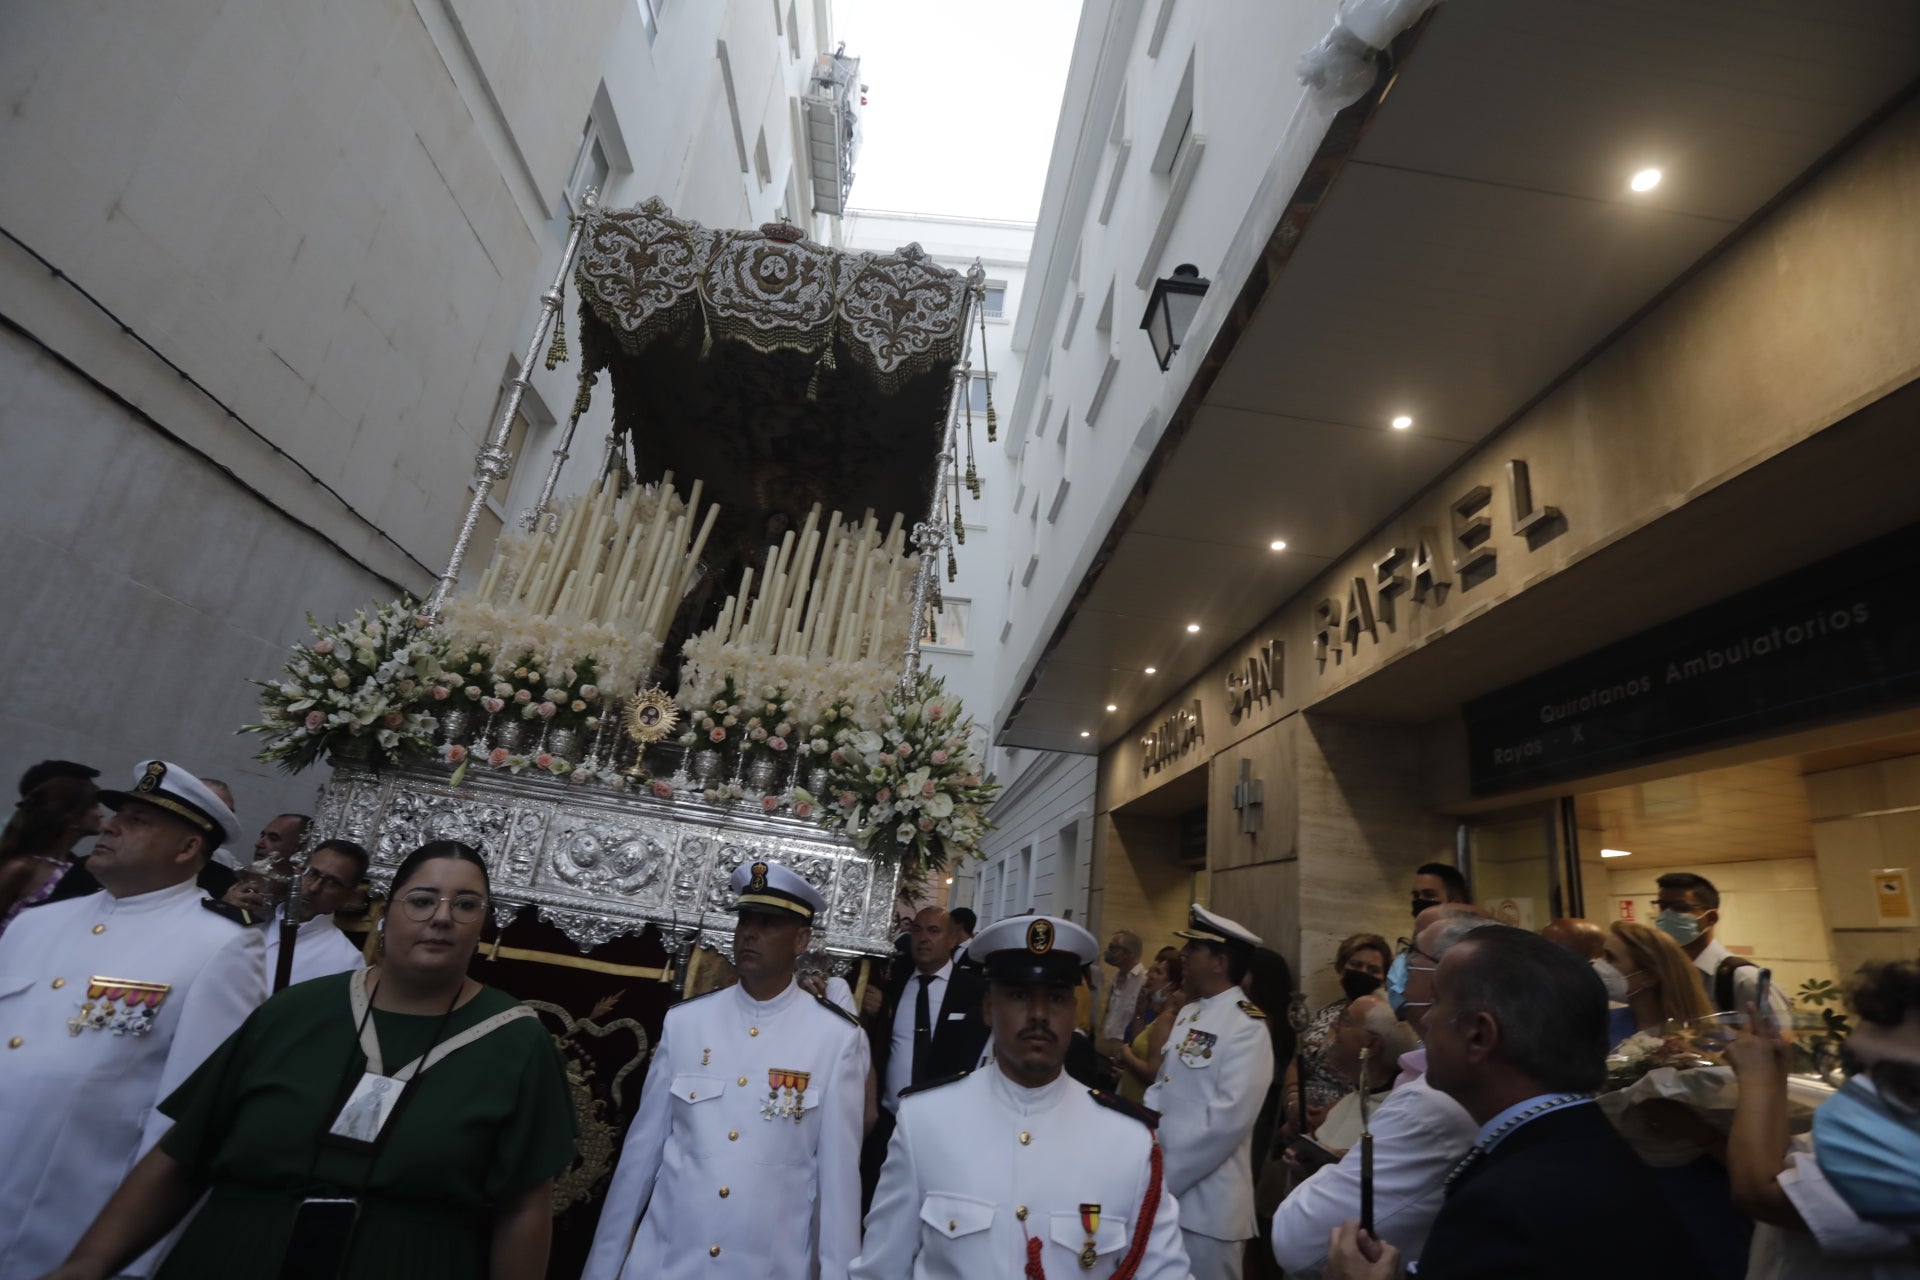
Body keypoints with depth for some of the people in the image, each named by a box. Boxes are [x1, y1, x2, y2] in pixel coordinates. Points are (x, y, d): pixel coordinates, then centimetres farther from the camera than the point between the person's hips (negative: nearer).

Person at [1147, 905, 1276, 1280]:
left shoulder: (1248, 1028, -16)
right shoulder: (1187, 1016, 10)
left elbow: (1228, 1120, -22)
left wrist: (1163, 1179, -16)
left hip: (1207, 1201, -7)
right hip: (1162, 1190, 8)